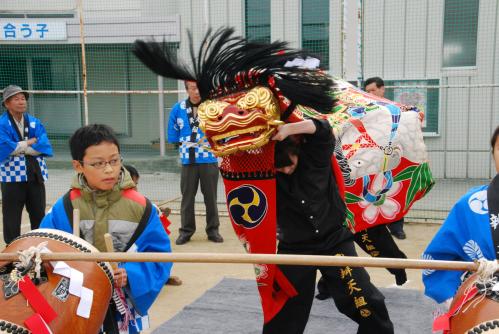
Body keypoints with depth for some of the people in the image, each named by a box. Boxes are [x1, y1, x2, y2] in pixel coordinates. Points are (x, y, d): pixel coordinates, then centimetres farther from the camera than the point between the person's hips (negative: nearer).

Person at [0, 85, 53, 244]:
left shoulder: (35, 122, 8)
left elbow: (45, 146, -6)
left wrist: (18, 147, -13)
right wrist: (30, 142, -11)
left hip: (36, 176, 4)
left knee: (39, 217, 11)